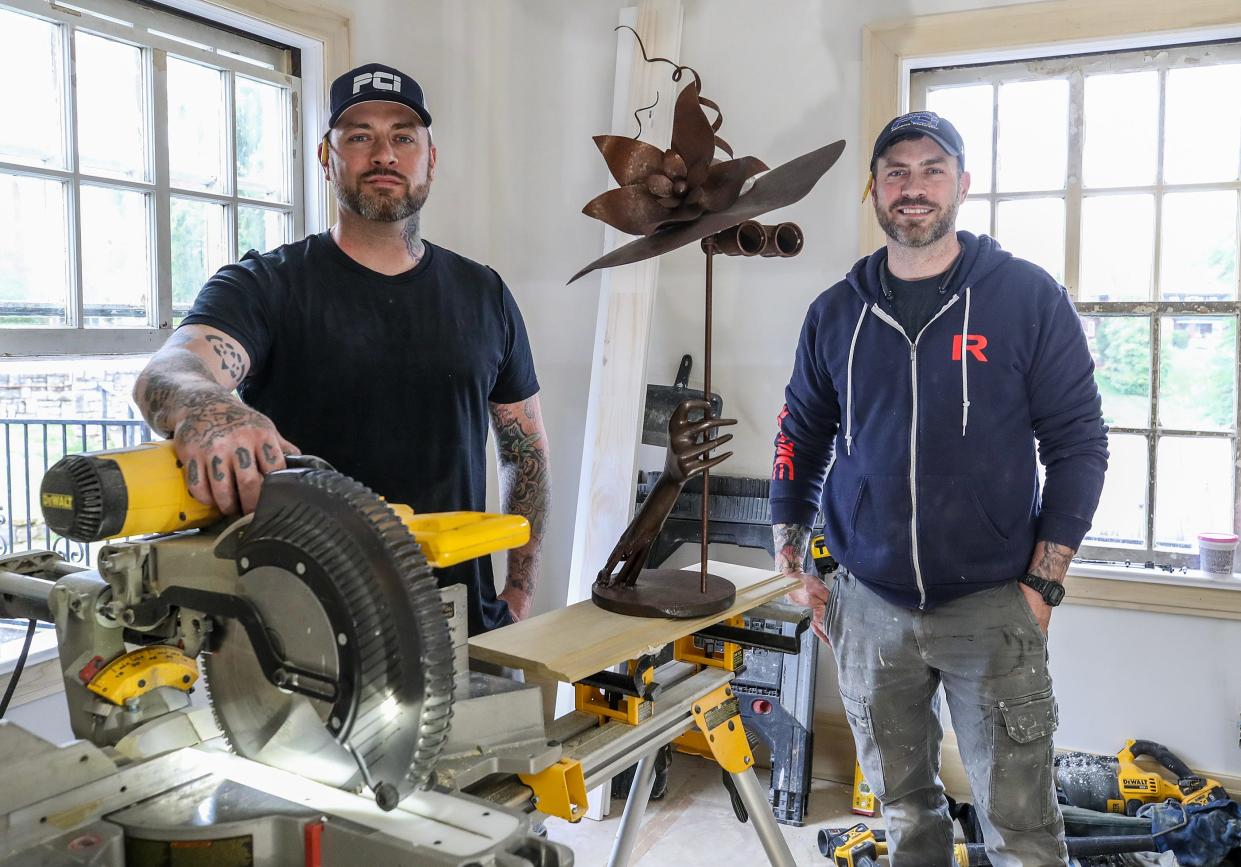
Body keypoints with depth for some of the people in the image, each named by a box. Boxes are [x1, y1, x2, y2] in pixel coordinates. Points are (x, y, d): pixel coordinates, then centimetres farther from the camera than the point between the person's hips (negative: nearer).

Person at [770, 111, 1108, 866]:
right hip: (870, 608, 3)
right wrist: (794, 568, 8)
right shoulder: (836, 312, 5)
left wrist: (1042, 584, -7)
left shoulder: (1029, 298, -4)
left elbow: (1078, 441, -3)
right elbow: (801, 438, 12)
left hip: (993, 608, -2)